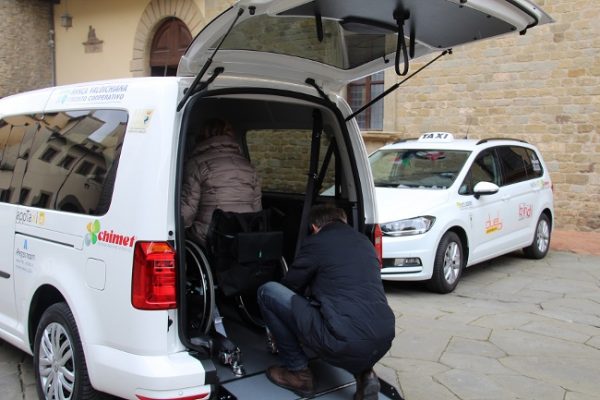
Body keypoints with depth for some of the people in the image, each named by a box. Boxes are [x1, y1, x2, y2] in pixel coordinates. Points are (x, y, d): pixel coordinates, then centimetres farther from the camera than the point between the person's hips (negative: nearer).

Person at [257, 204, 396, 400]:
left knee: (267, 292, 5)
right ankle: (363, 373, 15)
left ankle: (298, 372, 13)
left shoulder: (316, 242, 2)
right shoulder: (364, 242, 20)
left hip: (345, 344, -7)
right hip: (383, 343, 7)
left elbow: (291, 286, 14)